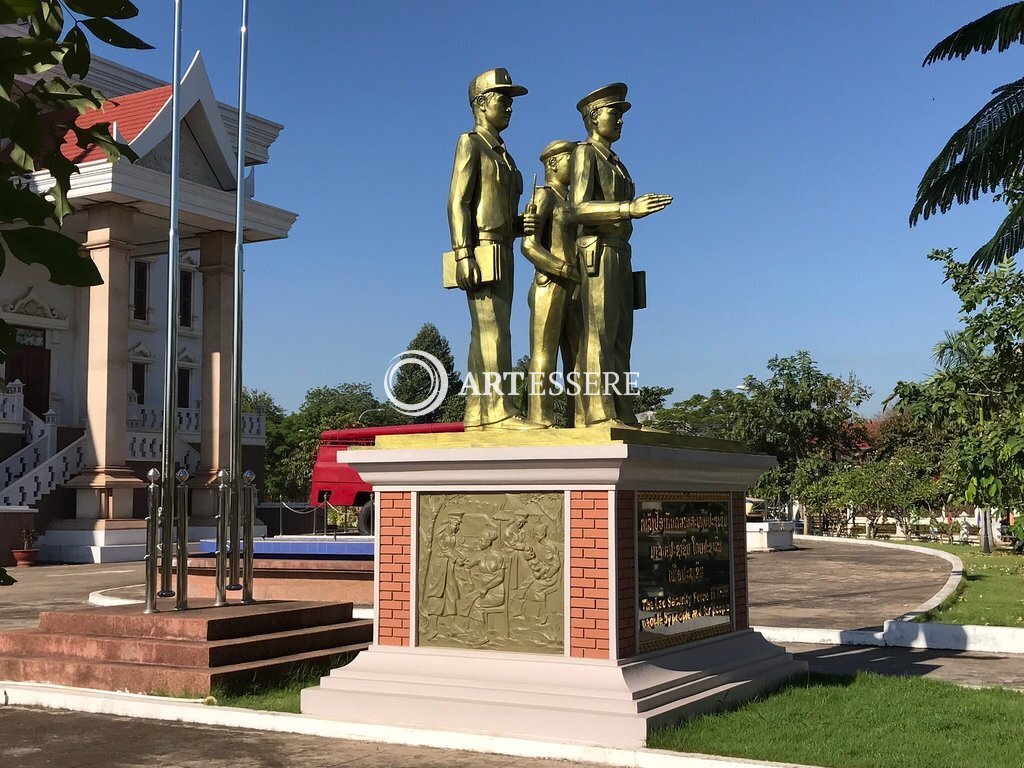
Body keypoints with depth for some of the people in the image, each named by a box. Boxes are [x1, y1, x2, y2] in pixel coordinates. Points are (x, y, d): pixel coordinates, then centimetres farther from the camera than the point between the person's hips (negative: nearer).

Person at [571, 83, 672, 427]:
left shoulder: (616, 164, 27)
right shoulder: (585, 153, 0)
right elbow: (580, 209, -13)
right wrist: (630, 209, -25)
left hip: (619, 257, 9)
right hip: (597, 253, -9)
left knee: (620, 338, 2)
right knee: (598, 335, -16)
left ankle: (622, 416, -1)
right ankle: (600, 415, -22)